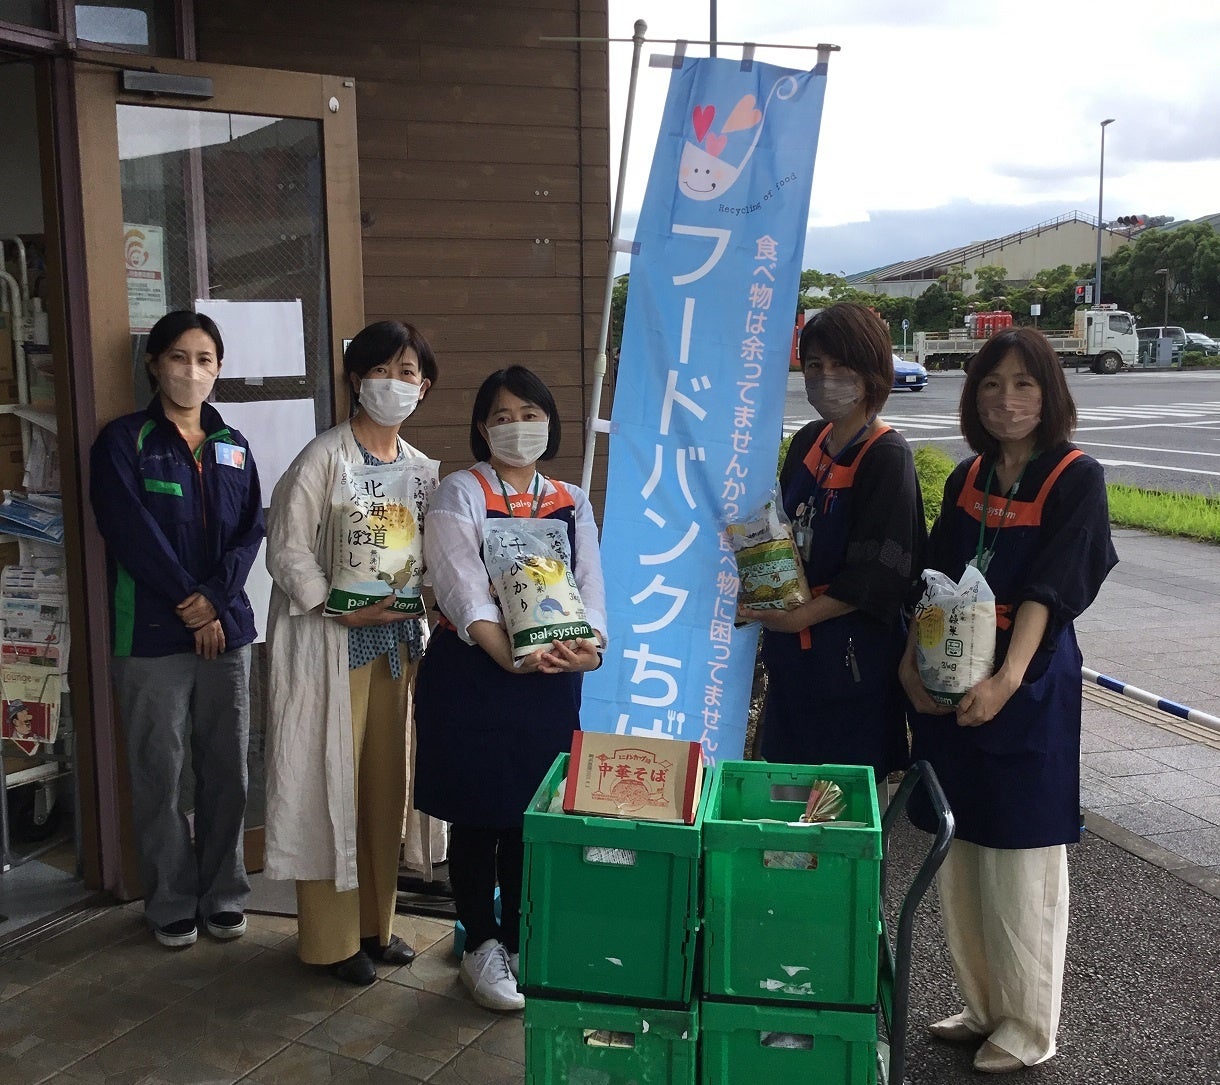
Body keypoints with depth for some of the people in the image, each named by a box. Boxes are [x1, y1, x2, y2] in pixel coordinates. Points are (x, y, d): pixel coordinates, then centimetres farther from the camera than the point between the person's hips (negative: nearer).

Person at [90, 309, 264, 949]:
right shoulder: (124, 442, 0)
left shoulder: (231, 446, 13)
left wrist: (216, 597, -9)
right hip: (152, 634, -4)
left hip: (226, 629, 4)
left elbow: (250, 533, 6)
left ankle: (223, 895, 20)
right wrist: (189, 604, -10)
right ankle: (171, 903, 16)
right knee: (159, 775, 2)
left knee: (227, 769, 7)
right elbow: (131, 534, -9)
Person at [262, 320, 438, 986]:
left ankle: (376, 923, 28)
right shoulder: (323, 458, -11)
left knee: (387, 784, 12)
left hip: (397, 642, 6)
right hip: (332, 646, -6)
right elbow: (286, 551, -13)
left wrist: (413, 612, 0)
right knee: (330, 784, 0)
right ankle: (332, 938, 15)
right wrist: (343, 609, -20)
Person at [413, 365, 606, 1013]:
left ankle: (519, 941, 26)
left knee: (534, 814, 10)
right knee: (477, 814, 4)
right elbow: (460, 586, -16)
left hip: (551, 680, 4)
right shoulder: (459, 495, -3)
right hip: (471, 675, -4)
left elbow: (589, 583, 3)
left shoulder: (572, 502, 12)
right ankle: (481, 947, 20)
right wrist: (509, 652, -29)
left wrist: (587, 643, -18)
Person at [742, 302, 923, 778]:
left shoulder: (886, 457, -15)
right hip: (792, 649, 7)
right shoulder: (807, 442, 7)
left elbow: (877, 576, -18)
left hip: (852, 653, -7)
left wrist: (797, 617, -21)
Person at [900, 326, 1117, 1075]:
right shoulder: (967, 478, 8)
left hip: (1029, 688, -5)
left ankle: (1029, 1027, 21)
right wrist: (913, 663, -9)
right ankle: (985, 1005, 31)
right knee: (960, 859, 13)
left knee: (1019, 863, 3)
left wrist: (1008, 679, -33)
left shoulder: (1077, 479, -9)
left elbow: (1047, 591, -20)